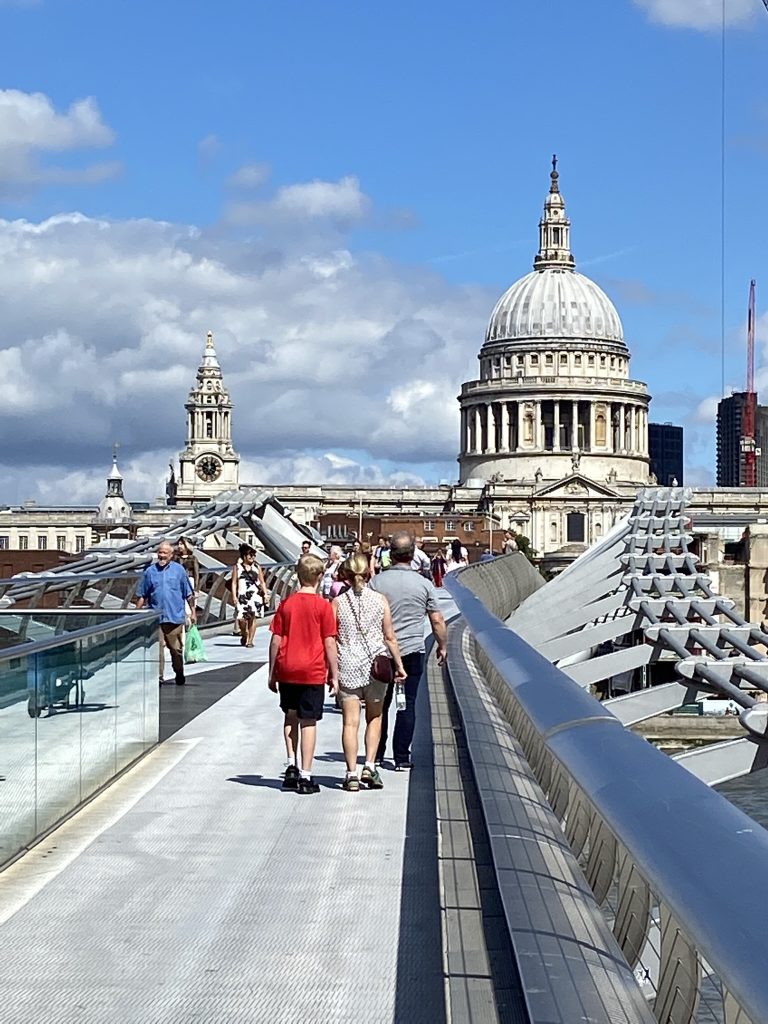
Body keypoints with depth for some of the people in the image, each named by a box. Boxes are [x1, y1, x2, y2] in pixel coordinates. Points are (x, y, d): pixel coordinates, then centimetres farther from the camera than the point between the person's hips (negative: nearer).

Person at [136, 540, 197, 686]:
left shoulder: (179, 570, 5)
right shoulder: (150, 571, 7)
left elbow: (189, 594, 8)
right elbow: (141, 595, 11)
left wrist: (193, 611, 4)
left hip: (175, 617, -1)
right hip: (155, 617, 1)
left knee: (176, 648, 6)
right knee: (157, 647, -6)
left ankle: (179, 674, 23)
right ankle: (158, 676, -3)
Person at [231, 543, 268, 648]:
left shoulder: (257, 567, 10)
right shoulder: (237, 567, 6)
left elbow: (262, 582, 13)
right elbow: (234, 583, 4)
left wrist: (265, 594, 3)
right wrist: (234, 596, -4)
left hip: (255, 595, 1)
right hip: (242, 596, -1)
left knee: (252, 617, -5)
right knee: (241, 618, -8)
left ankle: (250, 640, 3)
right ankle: (244, 635, 22)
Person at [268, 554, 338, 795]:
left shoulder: (286, 604, 2)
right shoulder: (323, 606, -6)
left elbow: (275, 640, 3)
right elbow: (330, 643, -6)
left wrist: (272, 673, 12)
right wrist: (334, 675, 1)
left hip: (287, 670, 3)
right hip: (313, 672, -3)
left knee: (290, 716, 20)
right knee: (308, 722, 1)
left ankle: (292, 765, 11)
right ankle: (305, 776, 2)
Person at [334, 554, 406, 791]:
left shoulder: (338, 602, -4)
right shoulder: (380, 600, -3)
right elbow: (389, 637, 0)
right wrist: (399, 665, 9)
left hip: (347, 666, 0)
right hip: (376, 664, 1)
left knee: (350, 722, 4)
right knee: (374, 717, 16)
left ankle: (352, 774, 0)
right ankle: (370, 766, 4)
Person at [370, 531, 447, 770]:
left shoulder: (377, 582, -4)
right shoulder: (423, 584, -4)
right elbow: (437, 620, 0)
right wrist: (443, 645, 16)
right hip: (412, 651, -1)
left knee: (381, 703, 14)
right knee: (408, 704, 3)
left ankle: (376, 753, 21)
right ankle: (402, 757, 3)